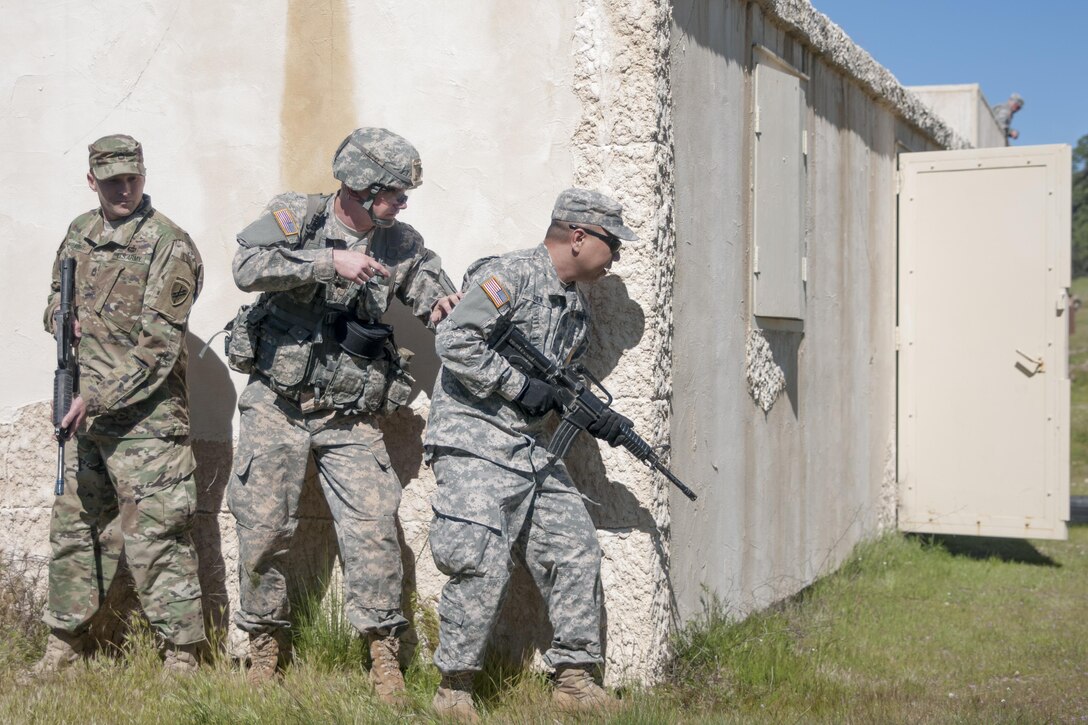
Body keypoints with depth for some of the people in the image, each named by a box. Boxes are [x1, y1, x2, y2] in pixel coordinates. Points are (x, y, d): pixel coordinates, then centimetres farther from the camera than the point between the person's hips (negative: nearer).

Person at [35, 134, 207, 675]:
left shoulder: (169, 245, -11)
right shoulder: (80, 233, 11)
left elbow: (157, 345, -16)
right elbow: (57, 302, 26)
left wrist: (98, 398, -19)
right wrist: (64, 322, 2)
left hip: (144, 414, -7)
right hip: (85, 411, 7)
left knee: (154, 536, -7)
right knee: (74, 526, 14)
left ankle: (182, 653, 2)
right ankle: (67, 641, 27)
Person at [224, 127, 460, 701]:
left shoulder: (400, 244, 2)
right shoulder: (296, 215, -7)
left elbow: (435, 289, 8)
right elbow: (248, 267, -23)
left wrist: (447, 305, -17)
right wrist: (331, 260, -30)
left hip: (350, 420, 2)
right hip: (276, 409, -1)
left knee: (374, 527, -8)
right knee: (264, 530, 4)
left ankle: (383, 653, 3)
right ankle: (266, 641, 24)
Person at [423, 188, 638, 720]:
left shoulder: (577, 306, 16)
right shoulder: (510, 275, -12)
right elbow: (454, 341, -19)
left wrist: (594, 417, 2)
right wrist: (520, 386, -17)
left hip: (531, 449, 9)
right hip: (473, 444, -9)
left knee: (576, 553, 4)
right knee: (483, 567, -12)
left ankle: (576, 679, 14)